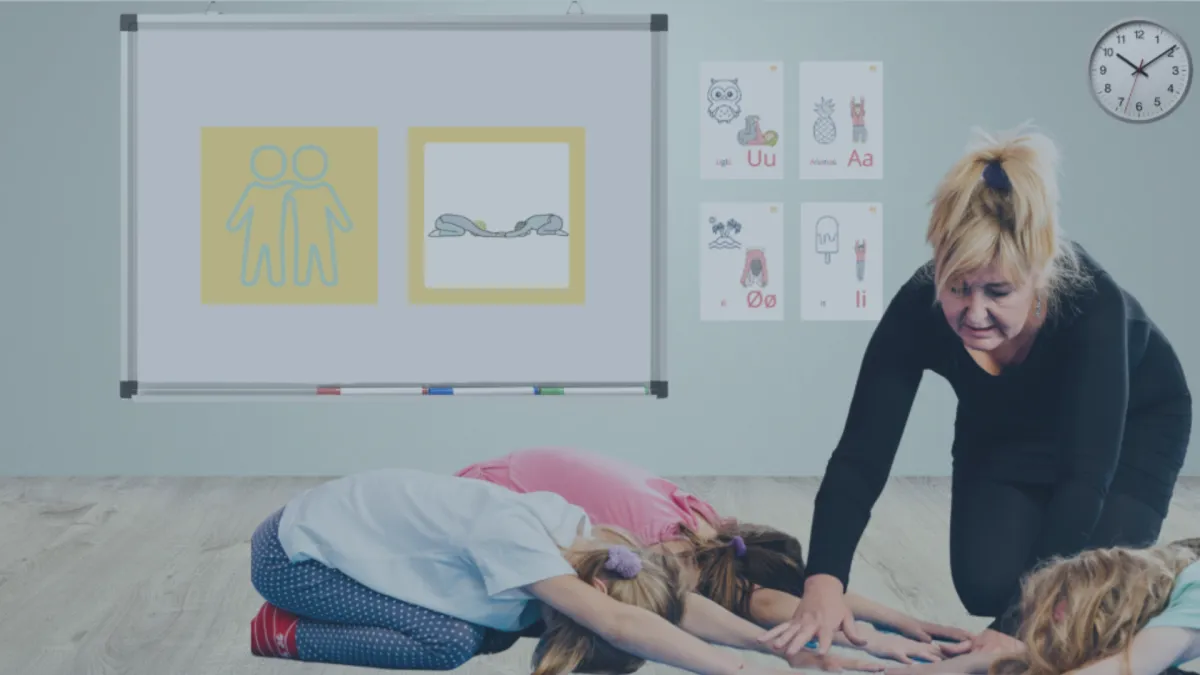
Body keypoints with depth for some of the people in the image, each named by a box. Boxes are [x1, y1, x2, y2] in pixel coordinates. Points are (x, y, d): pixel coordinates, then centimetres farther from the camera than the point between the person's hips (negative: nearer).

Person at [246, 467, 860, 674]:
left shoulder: (566, 524, -10)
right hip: (291, 555, -8)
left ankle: (313, 617, 12)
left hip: (340, 530, 9)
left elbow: (678, 608, -11)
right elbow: (618, 624, -43)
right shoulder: (512, 533, -34)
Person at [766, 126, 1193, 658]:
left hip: (1131, 425, -2)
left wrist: (1021, 625, -48)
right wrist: (824, 580, -45)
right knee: (987, 584, -17)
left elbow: (1086, 475, -43)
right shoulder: (918, 309, -33)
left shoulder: (1092, 304, -41)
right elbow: (861, 457, -31)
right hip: (1001, 432, 2)